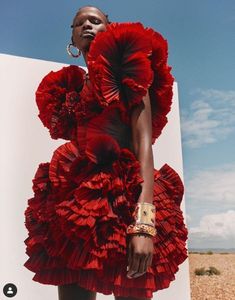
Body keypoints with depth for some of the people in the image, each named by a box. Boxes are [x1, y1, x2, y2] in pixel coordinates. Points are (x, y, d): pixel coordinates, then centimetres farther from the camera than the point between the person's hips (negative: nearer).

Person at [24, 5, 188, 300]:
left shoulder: (122, 72, 5)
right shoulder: (69, 89, 21)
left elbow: (143, 142, -8)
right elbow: (73, 148, 16)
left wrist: (145, 220, -22)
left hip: (122, 201, -5)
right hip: (75, 203, 5)